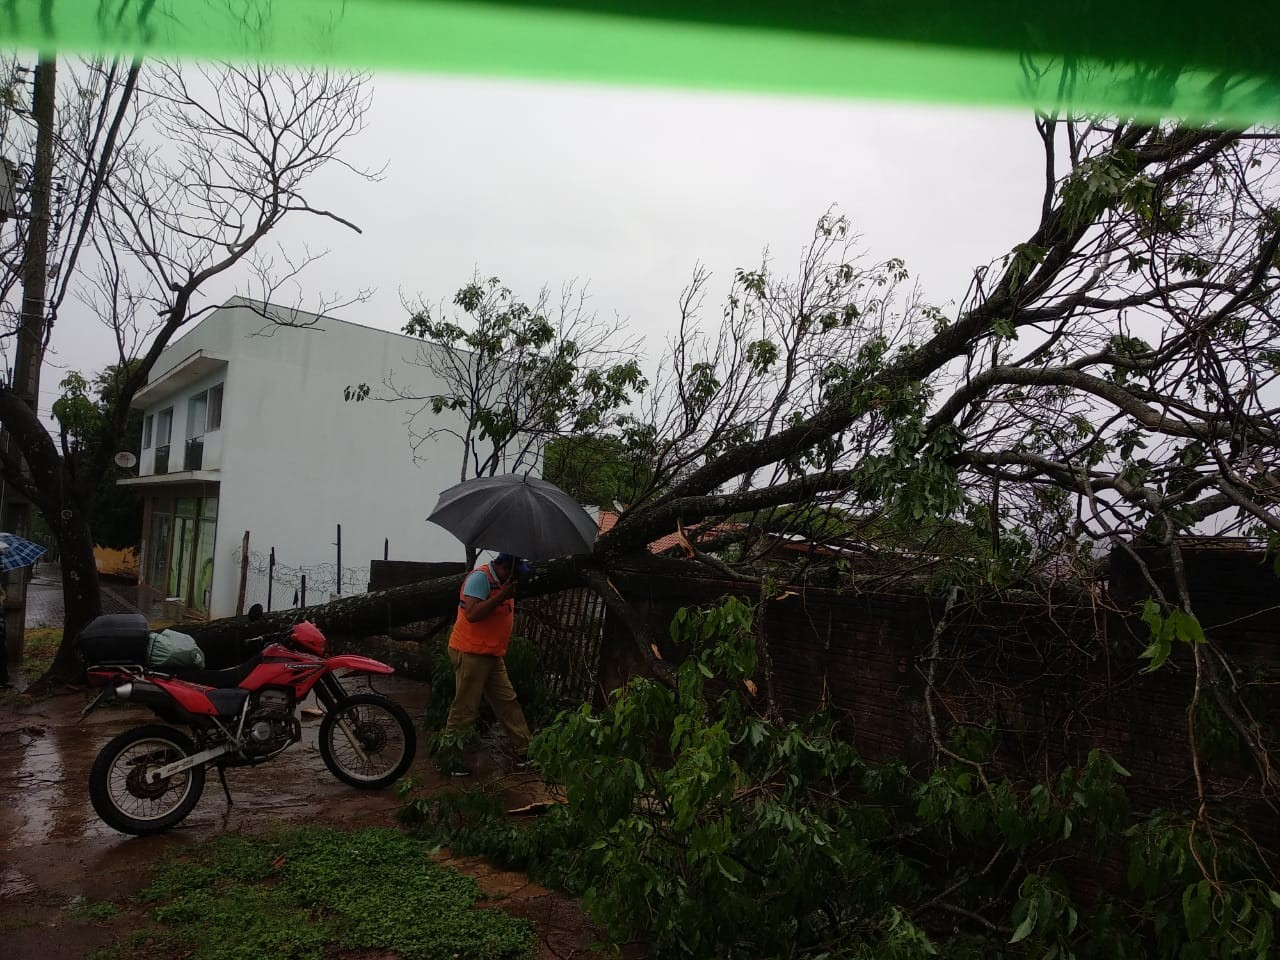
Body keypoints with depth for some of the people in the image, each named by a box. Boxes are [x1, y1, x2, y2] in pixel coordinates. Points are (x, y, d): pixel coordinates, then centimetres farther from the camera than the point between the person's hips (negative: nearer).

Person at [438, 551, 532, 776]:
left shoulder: (501, 581, 14)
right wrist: (502, 596, -26)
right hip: (470, 653, -10)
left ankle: (524, 751, 16)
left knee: (508, 702, 10)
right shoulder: (480, 577, -16)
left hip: (492, 655, 10)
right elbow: (472, 613, -27)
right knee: (465, 707, -2)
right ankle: (448, 757, 11)